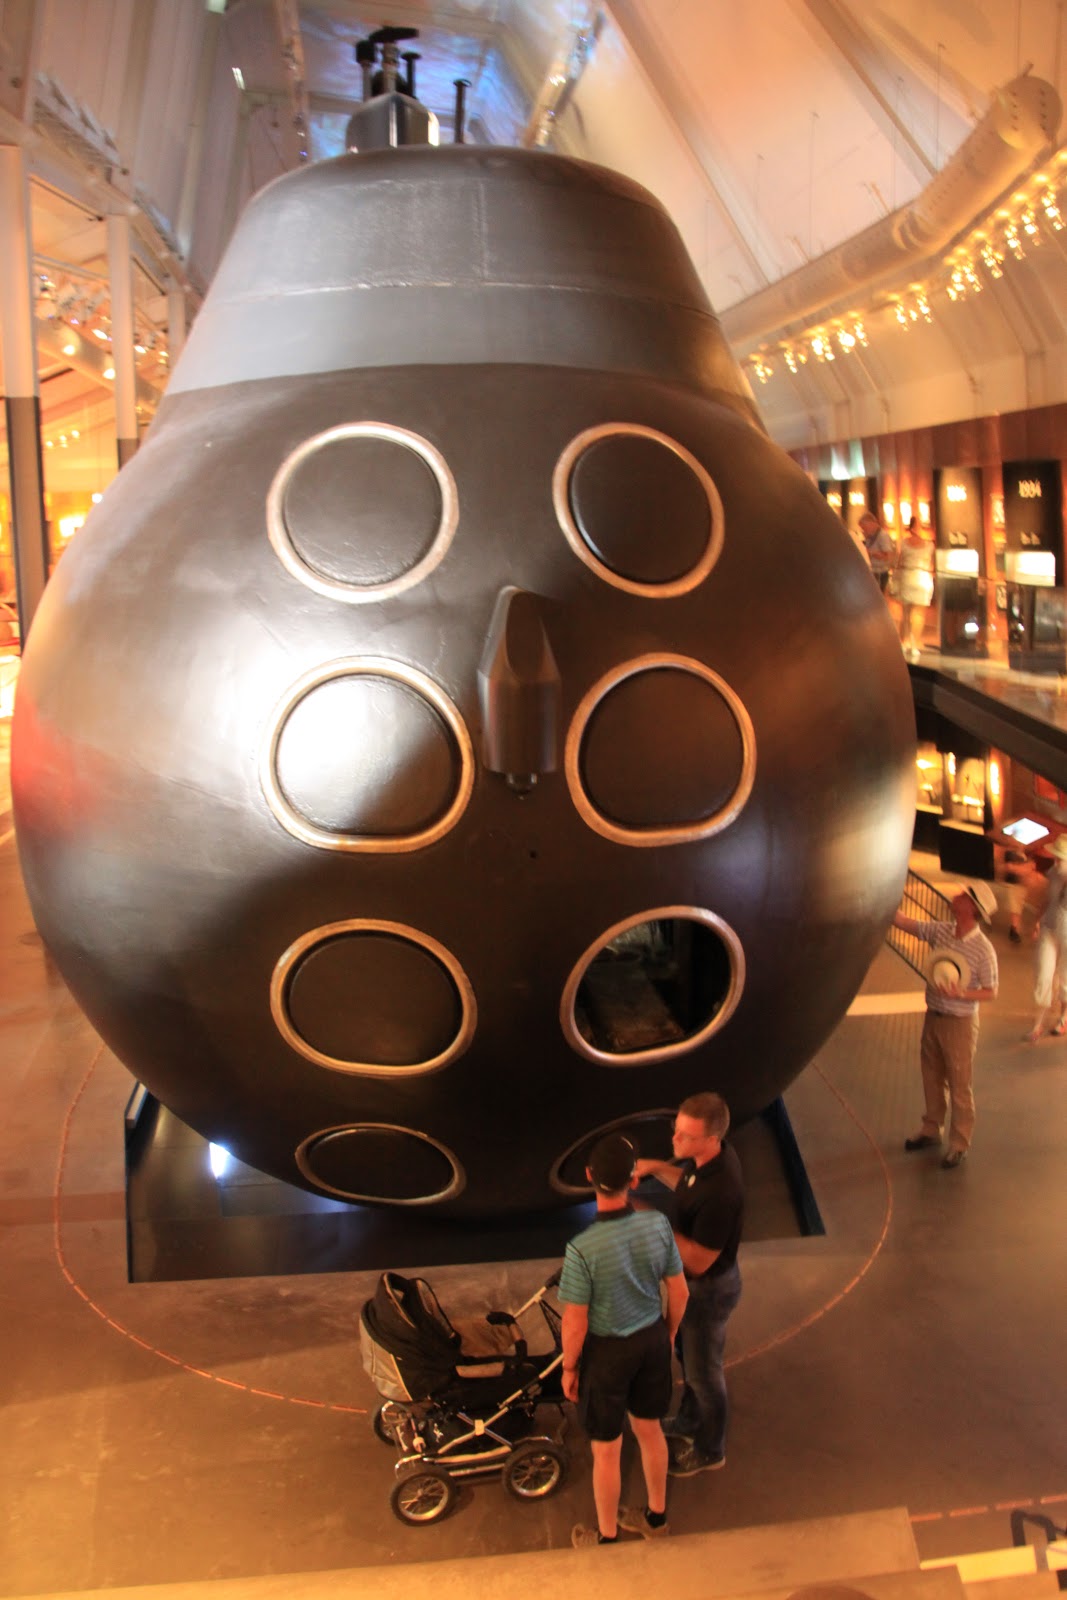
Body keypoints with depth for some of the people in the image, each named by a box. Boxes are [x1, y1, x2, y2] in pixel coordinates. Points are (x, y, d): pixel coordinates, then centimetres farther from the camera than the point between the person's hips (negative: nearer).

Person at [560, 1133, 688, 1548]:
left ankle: (607, 1538, 38)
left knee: (606, 1450, 17)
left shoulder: (583, 1248, -32)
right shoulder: (658, 1225, -19)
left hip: (607, 1351, -4)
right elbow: (679, 1292, -5)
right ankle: (656, 1515, 48)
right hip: (652, 1340, 4)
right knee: (649, 1430, 27)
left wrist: (569, 1367, -3)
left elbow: (575, 1323, -21)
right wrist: (668, 1334, 13)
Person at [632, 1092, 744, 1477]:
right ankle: (688, 1422, 54)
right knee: (686, 1351, 29)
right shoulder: (706, 1157, -14)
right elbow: (687, 1182, 10)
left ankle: (709, 1451, 40)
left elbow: (698, 1260, -31)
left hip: (710, 1288, -9)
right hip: (692, 1278, 9)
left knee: (703, 1370, 15)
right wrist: (655, 1168, -6)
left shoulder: (721, 1192, -40)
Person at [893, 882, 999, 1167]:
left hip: (959, 1023, -6)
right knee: (932, 1078, 20)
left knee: (960, 1087, 7)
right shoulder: (941, 932, -4)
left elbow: (991, 992, -13)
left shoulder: (983, 950, -19)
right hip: (933, 1015, 6)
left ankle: (959, 1143, 21)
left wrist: (960, 994, -28)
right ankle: (931, 1130, 38)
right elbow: (904, 922, -1)